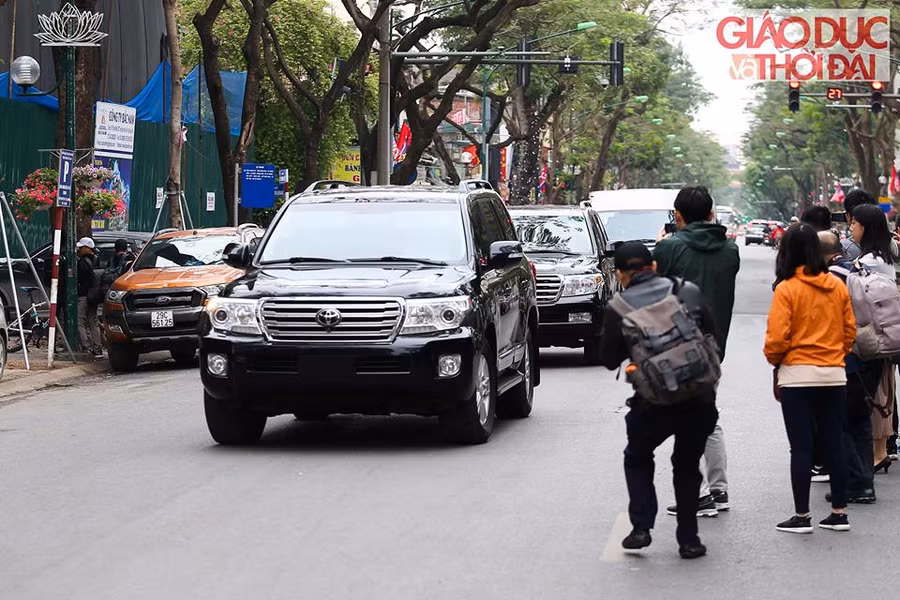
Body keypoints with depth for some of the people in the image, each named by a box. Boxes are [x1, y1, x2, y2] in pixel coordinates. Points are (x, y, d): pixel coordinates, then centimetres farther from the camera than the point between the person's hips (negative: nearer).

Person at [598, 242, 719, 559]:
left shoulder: (618, 309, -4)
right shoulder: (689, 293, 2)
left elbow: (609, 360, 4)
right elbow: (712, 337, 8)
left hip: (653, 401, -2)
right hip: (699, 397, 2)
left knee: (637, 459, 23)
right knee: (687, 465, 19)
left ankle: (641, 527, 11)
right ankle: (688, 539, 16)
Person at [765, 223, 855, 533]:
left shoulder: (787, 289, -12)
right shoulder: (837, 286, 2)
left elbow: (777, 337, -14)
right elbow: (850, 329, 7)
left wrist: (774, 361, 5)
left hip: (797, 376, -4)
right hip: (834, 375, 4)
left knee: (801, 447, 0)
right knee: (834, 443, 11)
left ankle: (802, 516, 4)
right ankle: (839, 513, 15)